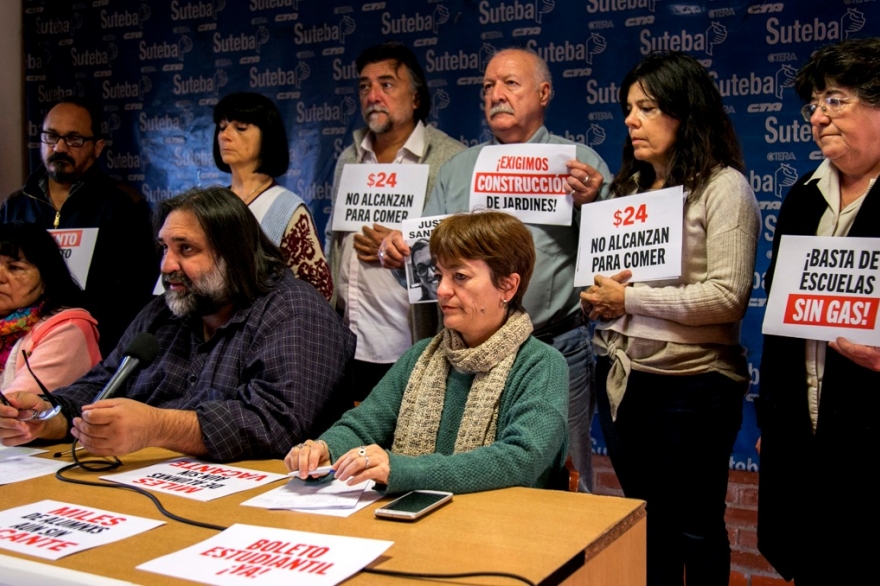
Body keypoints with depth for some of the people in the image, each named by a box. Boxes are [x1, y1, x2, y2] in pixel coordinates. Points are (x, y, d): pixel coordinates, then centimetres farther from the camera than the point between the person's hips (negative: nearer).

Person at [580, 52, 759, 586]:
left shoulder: (723, 187, -9)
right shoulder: (630, 185, 12)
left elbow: (728, 297, -19)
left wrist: (630, 299, -15)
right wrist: (598, 296, -4)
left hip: (691, 383, -7)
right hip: (622, 378, 7)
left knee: (697, 529, 9)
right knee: (647, 521, 19)